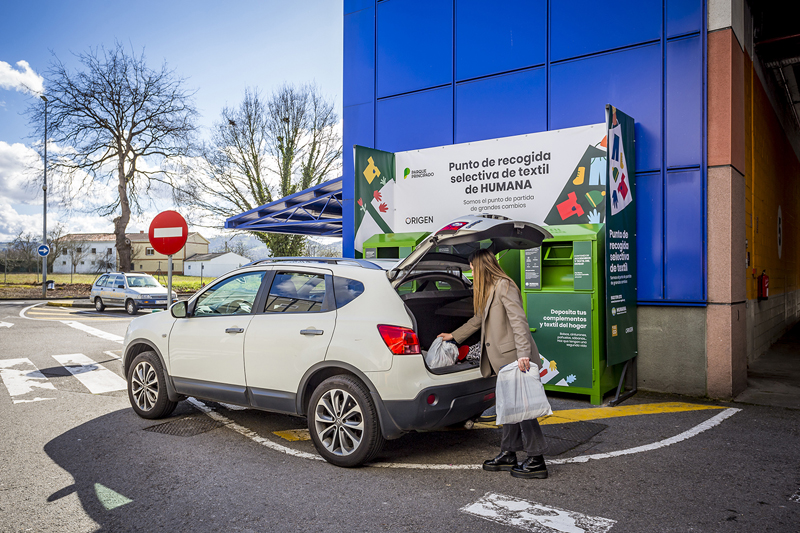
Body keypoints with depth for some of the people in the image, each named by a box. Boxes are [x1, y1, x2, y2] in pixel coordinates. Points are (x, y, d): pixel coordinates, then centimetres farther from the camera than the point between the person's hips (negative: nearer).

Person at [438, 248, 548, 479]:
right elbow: (478, 319, 32)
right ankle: (508, 455, 22)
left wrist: (523, 354, -27)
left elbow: (519, 320, -20)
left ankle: (536, 461, 3)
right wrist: (453, 336, 38)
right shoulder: (488, 290, 19)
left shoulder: (504, 286, -11)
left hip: (514, 356, -9)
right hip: (503, 359, 10)